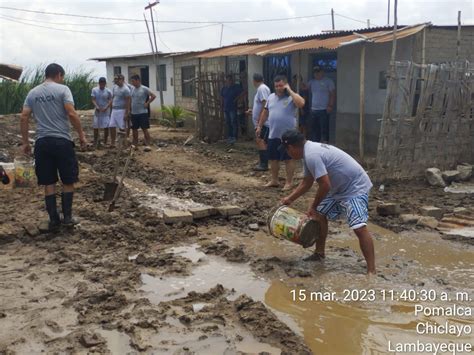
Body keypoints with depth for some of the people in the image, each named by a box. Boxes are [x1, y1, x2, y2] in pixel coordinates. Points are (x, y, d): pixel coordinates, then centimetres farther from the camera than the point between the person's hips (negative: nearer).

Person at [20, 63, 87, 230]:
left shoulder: (32, 93, 11)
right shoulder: (62, 89, -4)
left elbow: (23, 118, 7)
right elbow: (71, 114, -15)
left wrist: (25, 142, 13)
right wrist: (82, 135, -7)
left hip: (42, 142, 4)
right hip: (62, 141, -4)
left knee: (48, 183, 10)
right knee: (68, 181, 9)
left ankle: (53, 219, 12)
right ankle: (67, 217, 12)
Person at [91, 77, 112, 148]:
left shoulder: (108, 91, -1)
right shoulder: (94, 90, 1)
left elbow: (110, 101, -5)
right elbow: (93, 100, -3)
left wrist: (105, 108, -21)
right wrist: (97, 107, -21)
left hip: (106, 112, -1)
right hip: (97, 112, 1)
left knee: (106, 127, -2)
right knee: (95, 127, 4)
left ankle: (105, 142, 8)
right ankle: (95, 141, 16)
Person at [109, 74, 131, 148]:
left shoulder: (125, 89, -12)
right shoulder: (114, 87, 12)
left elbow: (128, 102, -14)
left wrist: (126, 113, -18)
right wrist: (111, 109, 15)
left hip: (121, 110, -7)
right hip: (114, 110, 8)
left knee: (122, 128, -4)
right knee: (112, 126, 5)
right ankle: (112, 143, 12)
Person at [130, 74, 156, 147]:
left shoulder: (144, 89, -9)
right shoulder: (132, 88, 7)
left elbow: (153, 96, -10)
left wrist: (147, 103, -10)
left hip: (142, 113, -6)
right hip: (133, 113, 6)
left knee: (145, 129, -3)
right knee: (134, 129, 12)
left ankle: (147, 144, 2)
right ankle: (135, 144, 22)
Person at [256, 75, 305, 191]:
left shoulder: (292, 97, -9)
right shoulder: (271, 97, 9)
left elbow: (301, 103, -30)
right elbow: (265, 113, 18)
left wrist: (290, 91, -22)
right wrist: (260, 126, 17)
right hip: (273, 135, 6)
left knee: (288, 159, 3)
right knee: (273, 158, 13)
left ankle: (289, 182, 13)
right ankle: (274, 180, 27)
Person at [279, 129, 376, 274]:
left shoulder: (312, 155, -26)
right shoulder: (310, 150, 6)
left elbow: (325, 185, -26)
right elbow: (306, 182, 18)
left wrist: (313, 206, -12)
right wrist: (290, 198, 20)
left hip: (355, 187, -11)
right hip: (340, 188, 11)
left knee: (359, 227, -20)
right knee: (320, 215, 17)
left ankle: (371, 271, -20)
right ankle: (319, 253, 30)